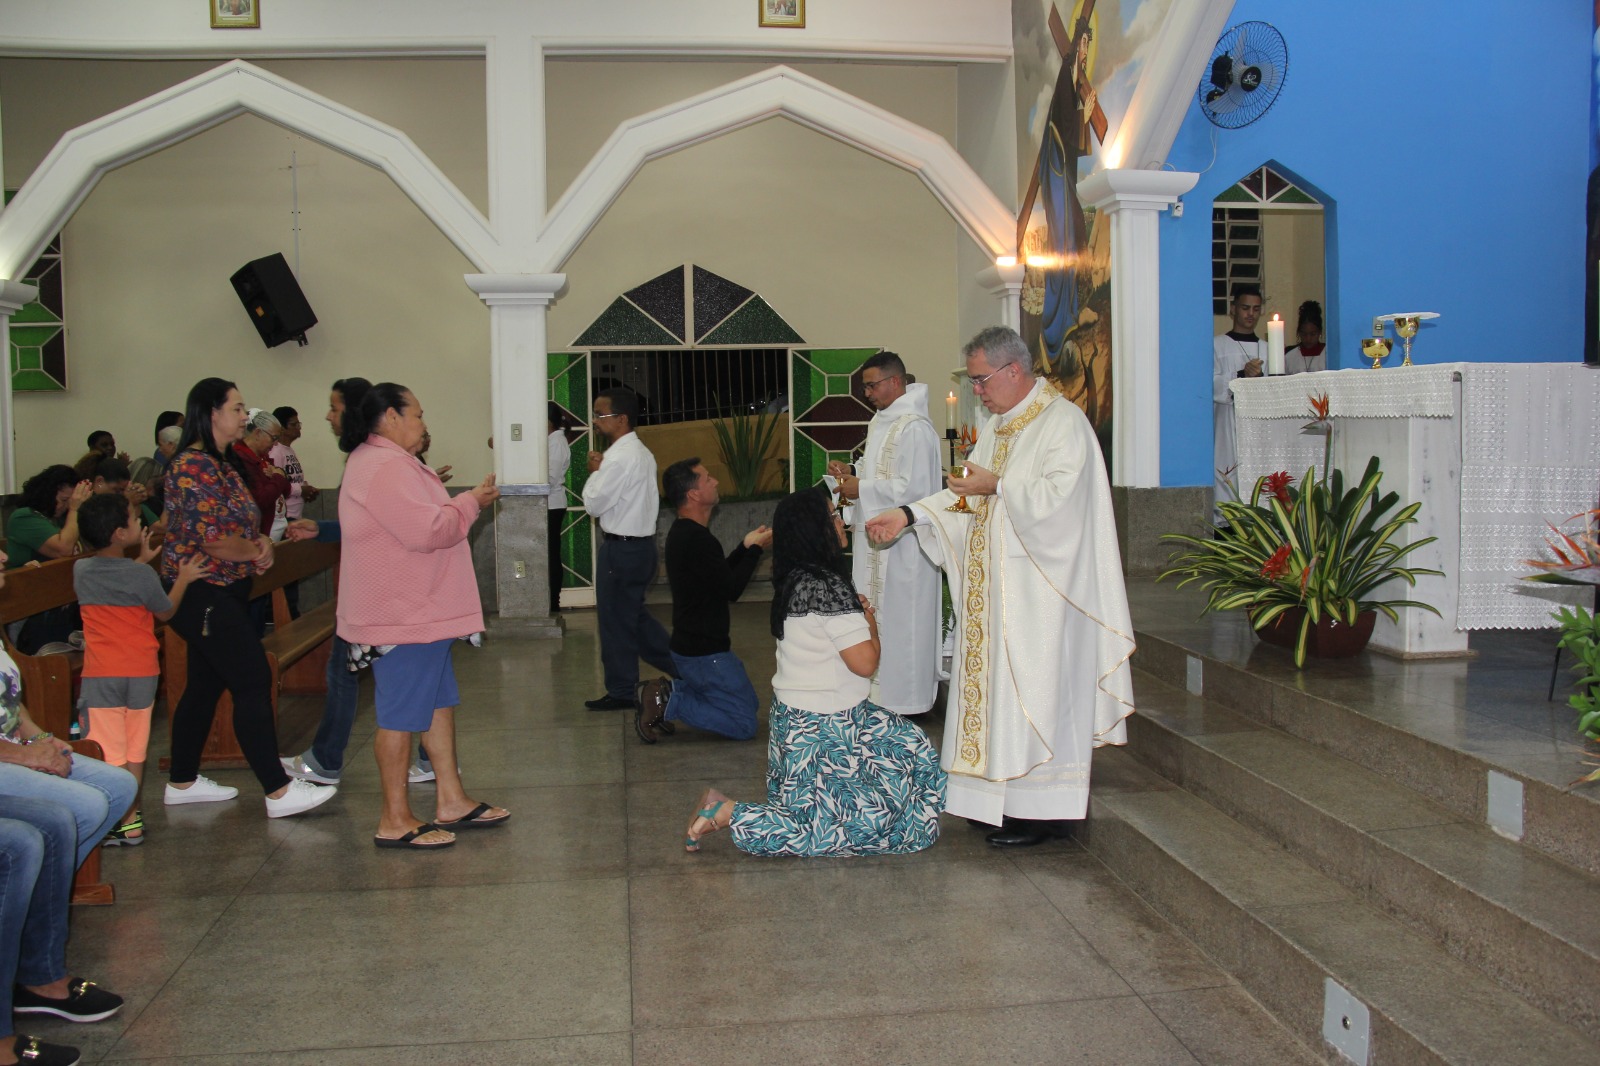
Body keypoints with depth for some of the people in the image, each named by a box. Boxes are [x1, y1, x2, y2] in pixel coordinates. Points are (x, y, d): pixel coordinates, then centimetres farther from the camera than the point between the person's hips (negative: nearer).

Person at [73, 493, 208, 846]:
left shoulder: (81, 570, 0)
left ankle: (113, 825, 5)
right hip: (141, 672, -1)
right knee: (135, 751, 10)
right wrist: (183, 579, 16)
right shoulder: (142, 575, -11)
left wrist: (140, 561, 23)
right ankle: (131, 819, 19)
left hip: (100, 674, 1)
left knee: (109, 750, 3)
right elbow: (165, 612, 5)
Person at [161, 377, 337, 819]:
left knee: (205, 684, 15)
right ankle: (279, 791, -8)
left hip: (223, 592, 10)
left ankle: (182, 782, 26)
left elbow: (243, 525, 18)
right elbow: (216, 541, -24)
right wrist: (257, 550, -5)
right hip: (203, 593, -10)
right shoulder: (194, 467, -18)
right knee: (253, 683, -10)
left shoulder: (222, 463, 14)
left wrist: (262, 544, -4)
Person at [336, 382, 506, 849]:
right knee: (402, 714, -3)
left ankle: (452, 801, 25)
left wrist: (464, 502, 10)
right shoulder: (385, 468, -20)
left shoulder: (387, 462, 17)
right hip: (402, 616, -12)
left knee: (439, 702, 16)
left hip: (420, 612, 12)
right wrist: (470, 502, -12)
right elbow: (429, 531, -25)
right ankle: (394, 821, 7)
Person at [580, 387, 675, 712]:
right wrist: (601, 471, 6)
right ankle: (681, 666, 21)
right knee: (635, 615, 19)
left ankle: (621, 692, 13)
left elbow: (594, 504, -16)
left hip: (622, 549, -10)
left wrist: (594, 471, -3)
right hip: (641, 543, 10)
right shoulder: (641, 452, 12)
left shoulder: (619, 458, -20)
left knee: (616, 621, 2)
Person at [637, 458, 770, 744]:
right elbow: (732, 589, -19)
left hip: (694, 644, 10)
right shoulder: (696, 539, -24)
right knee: (745, 725, -5)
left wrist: (746, 546, 7)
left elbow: (719, 577, 17)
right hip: (704, 653, -10)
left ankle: (668, 692, 11)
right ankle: (668, 704, -7)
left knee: (749, 701, 22)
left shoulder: (683, 533, 9)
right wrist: (755, 548, -8)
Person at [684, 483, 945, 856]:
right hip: (824, 728, -9)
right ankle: (726, 814, -5)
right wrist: (870, 625, -3)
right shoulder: (830, 586, -23)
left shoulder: (793, 580, 5)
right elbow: (865, 662, -21)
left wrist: (854, 614, 10)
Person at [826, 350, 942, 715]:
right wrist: (853, 475, 6)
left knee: (898, 615, -2)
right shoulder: (884, 422, 14)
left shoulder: (914, 428, -18)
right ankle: (880, 690, 22)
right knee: (876, 615, 13)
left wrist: (861, 489, -18)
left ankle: (900, 695, 8)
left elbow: (914, 488, -23)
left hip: (901, 544, -10)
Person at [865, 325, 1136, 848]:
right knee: (996, 682, 10)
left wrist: (998, 485, -18)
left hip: (1040, 586, -9)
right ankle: (1001, 798, 18)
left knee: (1034, 684, -6)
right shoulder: (996, 427, 17)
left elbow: (1058, 496, -21)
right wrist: (908, 515, 5)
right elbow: (967, 493, 16)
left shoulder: (1063, 422, -11)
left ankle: (1045, 809, 3)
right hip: (996, 584, 9)